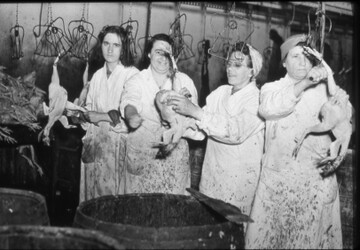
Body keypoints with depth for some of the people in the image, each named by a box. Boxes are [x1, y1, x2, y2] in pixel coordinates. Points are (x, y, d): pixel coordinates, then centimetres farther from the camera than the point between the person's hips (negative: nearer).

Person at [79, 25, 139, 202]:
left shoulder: (132, 74, -8)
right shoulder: (97, 76, 11)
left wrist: (102, 116, -12)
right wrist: (83, 115, -4)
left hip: (119, 144, -5)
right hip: (96, 143, 5)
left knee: (114, 193, -3)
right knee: (93, 191, 10)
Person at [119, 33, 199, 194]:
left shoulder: (184, 81, 6)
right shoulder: (136, 81, 0)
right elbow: (129, 103, -19)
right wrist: (131, 116, -42)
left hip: (175, 154, 1)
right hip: (141, 153, -1)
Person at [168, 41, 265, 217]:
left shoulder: (256, 99, -11)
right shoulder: (220, 92, 7)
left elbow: (236, 131, -27)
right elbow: (200, 127, 4)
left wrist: (195, 111, -29)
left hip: (239, 178, -5)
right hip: (211, 171, 5)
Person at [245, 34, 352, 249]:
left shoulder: (324, 89, 7)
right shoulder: (272, 88, 6)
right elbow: (268, 108, -17)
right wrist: (304, 83, -27)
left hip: (316, 177, 0)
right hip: (279, 177, 0)